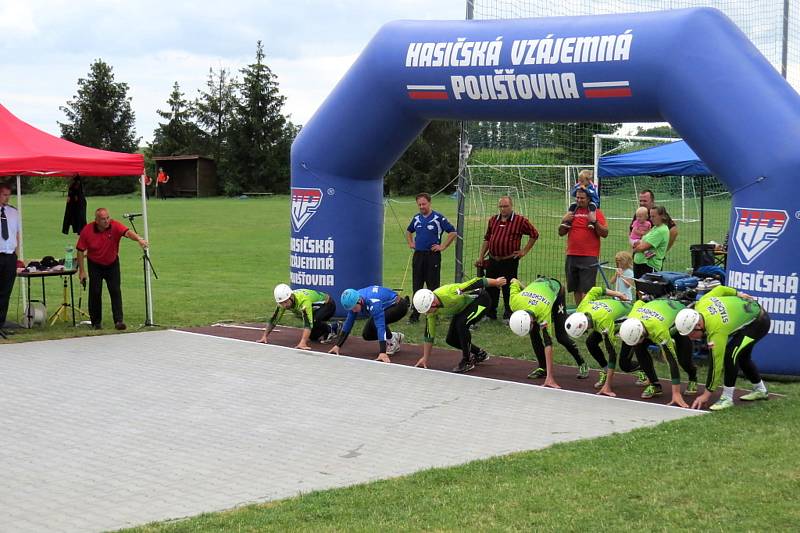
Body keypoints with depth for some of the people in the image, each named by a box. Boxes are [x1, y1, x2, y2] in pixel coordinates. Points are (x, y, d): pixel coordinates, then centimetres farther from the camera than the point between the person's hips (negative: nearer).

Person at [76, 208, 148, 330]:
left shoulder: (115, 226, -22)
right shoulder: (87, 231, -19)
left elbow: (128, 232, -41)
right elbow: (80, 251, -11)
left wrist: (139, 239, -62)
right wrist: (82, 271, -11)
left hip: (112, 264, 0)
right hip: (95, 265, 0)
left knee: (116, 291, -8)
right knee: (95, 293, 1)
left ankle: (118, 320, -7)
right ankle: (96, 322, 14)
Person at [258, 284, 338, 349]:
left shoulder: (304, 300, -42)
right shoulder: (284, 302, -19)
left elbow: (308, 323, -50)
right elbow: (273, 320, -8)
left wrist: (303, 343, -59)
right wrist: (265, 336, -15)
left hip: (327, 304, -8)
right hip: (316, 308, 8)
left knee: (313, 321, -35)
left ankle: (330, 330, -6)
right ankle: (335, 327, 26)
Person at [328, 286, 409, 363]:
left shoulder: (373, 302, -39)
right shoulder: (353, 301, -16)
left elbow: (380, 326, -44)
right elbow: (348, 323, -5)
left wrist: (382, 352, -52)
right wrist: (337, 346, -8)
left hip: (398, 306, -8)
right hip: (387, 308, 8)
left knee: (375, 323, -32)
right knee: (367, 335, -2)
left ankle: (393, 341, -8)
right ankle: (396, 337, 16)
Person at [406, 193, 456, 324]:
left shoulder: (438, 218, -6)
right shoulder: (416, 218, 11)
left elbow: (452, 233, -7)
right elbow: (409, 231, 31)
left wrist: (442, 247, -9)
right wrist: (410, 243, 17)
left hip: (433, 255, -5)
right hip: (418, 255, 5)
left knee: (433, 287, -1)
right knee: (416, 287, 7)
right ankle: (415, 314, 14)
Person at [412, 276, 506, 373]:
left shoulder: (449, 293, -39)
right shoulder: (431, 311, -18)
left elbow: (477, 283, -28)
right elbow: (429, 335, -5)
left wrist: (496, 282, -15)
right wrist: (425, 358, -1)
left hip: (480, 299, -7)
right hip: (462, 309, 8)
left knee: (461, 323, -30)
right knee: (451, 339, 1)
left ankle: (467, 362, -16)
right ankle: (480, 354, 23)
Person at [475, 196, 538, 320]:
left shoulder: (520, 221, -5)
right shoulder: (493, 220, 11)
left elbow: (534, 234, 1)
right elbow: (486, 239, 17)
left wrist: (524, 251, -2)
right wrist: (480, 257, 12)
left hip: (510, 262, -5)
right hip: (492, 261, 5)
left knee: (508, 289, 1)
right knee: (490, 288, 11)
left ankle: (509, 315, 13)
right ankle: (490, 314, 24)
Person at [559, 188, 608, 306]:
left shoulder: (596, 212, 0)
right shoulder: (572, 212, 14)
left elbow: (605, 233, -7)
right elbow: (561, 233, 17)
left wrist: (594, 221, -18)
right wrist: (564, 221, 0)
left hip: (589, 257, -5)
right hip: (571, 256, 5)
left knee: (586, 290, -9)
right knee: (576, 289, 9)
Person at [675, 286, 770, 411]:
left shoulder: (717, 331, -36)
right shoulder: (701, 304, -19)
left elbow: (717, 363, -30)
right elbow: (720, 289, -3)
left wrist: (707, 394, -24)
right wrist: (737, 294, 13)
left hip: (759, 323, -10)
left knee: (730, 353, -25)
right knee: (741, 356, 23)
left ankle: (727, 398, -16)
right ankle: (760, 391, 41)